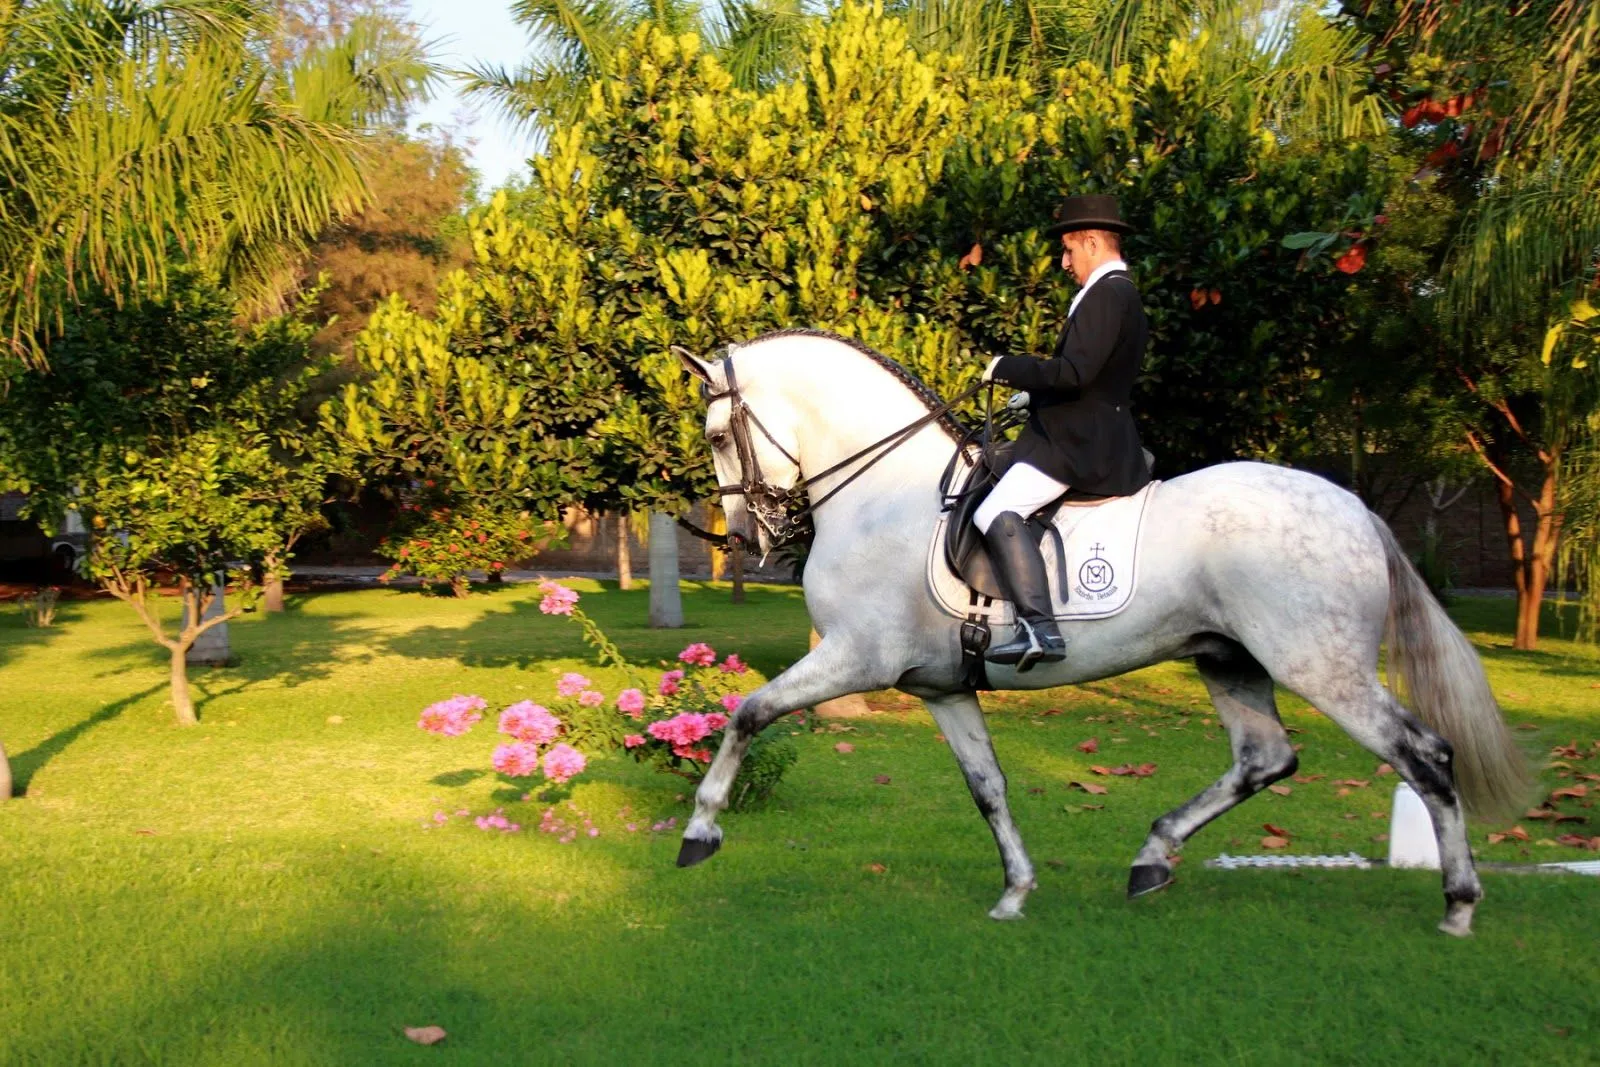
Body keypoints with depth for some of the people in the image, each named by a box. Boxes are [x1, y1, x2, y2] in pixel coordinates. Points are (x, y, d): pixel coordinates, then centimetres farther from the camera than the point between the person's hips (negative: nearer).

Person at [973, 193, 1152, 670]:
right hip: (1096, 435, 12)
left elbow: (1075, 372, -26)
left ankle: (1040, 628, -32)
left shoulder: (1106, 294, -15)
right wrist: (1031, 396, 22)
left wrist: (1007, 368, -16)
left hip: (1078, 442, -12)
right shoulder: (1121, 293, 18)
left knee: (996, 514, -23)